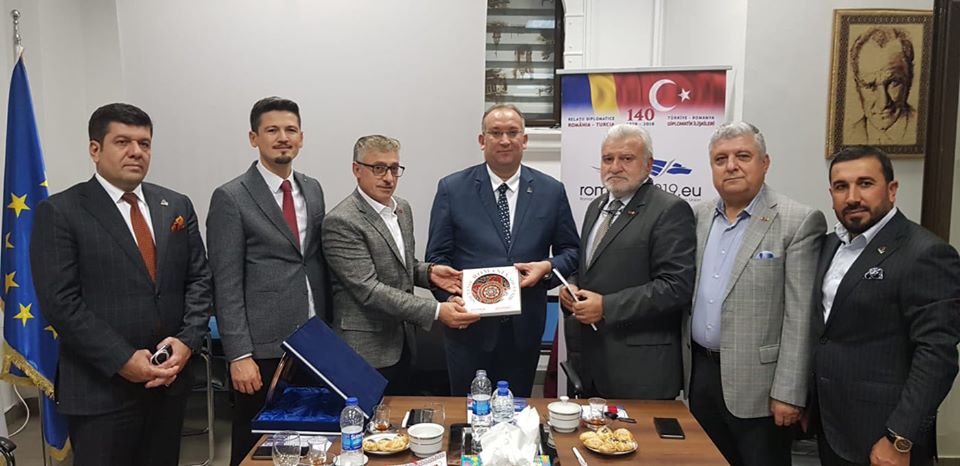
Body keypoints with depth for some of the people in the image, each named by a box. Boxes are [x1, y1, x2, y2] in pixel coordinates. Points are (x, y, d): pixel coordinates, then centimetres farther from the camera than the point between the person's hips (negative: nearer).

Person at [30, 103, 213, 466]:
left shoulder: (177, 206, 9)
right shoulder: (60, 212, -5)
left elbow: (199, 280, 7)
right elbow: (60, 302, -11)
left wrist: (187, 341, -8)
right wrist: (123, 360, -16)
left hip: (170, 380, 5)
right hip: (100, 389, -4)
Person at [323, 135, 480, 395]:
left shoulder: (402, 209, 8)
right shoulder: (341, 222, -18)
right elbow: (368, 289, -23)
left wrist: (428, 272, -4)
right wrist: (436, 311, -26)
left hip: (401, 344, 8)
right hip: (365, 351, -7)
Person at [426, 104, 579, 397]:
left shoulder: (551, 191, 2)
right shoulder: (452, 189, -2)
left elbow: (571, 250, 8)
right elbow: (438, 256, -2)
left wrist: (548, 268, -13)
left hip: (525, 329, 2)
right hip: (469, 326, -1)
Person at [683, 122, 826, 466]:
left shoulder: (799, 222, -11)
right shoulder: (698, 215, 7)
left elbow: (800, 318, -13)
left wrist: (788, 393, -15)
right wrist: (684, 366, 10)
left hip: (757, 383, -5)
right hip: (700, 372, 5)